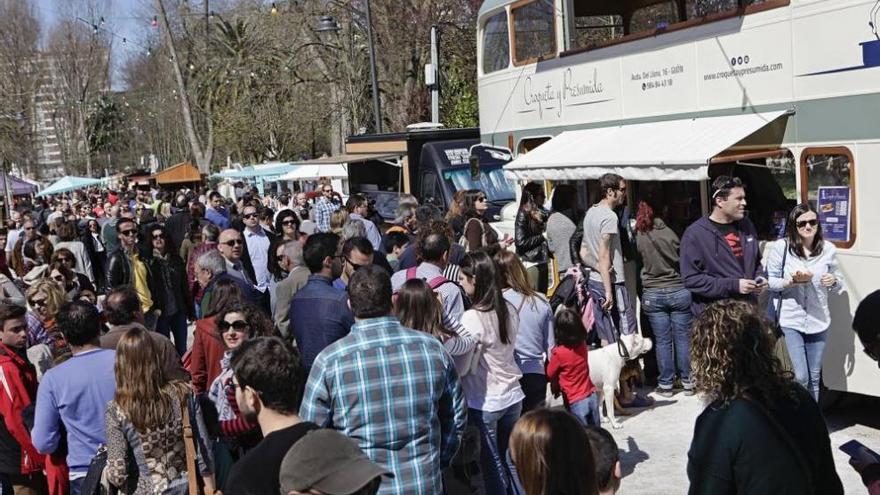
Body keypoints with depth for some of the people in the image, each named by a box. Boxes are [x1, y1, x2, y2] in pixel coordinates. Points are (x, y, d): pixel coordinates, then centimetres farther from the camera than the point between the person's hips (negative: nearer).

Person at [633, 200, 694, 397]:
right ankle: (688, 381, 14)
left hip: (653, 295, 0)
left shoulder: (638, 237, -7)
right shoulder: (669, 233, -7)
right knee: (683, 338, 8)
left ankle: (666, 384, 12)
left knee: (662, 341, 6)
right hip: (679, 291, 0)